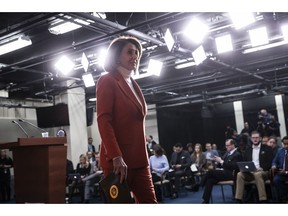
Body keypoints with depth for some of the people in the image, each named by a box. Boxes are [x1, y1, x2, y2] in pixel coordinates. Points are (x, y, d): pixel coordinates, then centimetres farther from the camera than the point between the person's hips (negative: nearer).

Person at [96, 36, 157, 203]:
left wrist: (144, 156, 16)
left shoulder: (134, 85, 18)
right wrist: (116, 156, -23)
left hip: (139, 159, 7)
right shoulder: (107, 81, -5)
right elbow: (103, 121, -15)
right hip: (117, 160, -7)